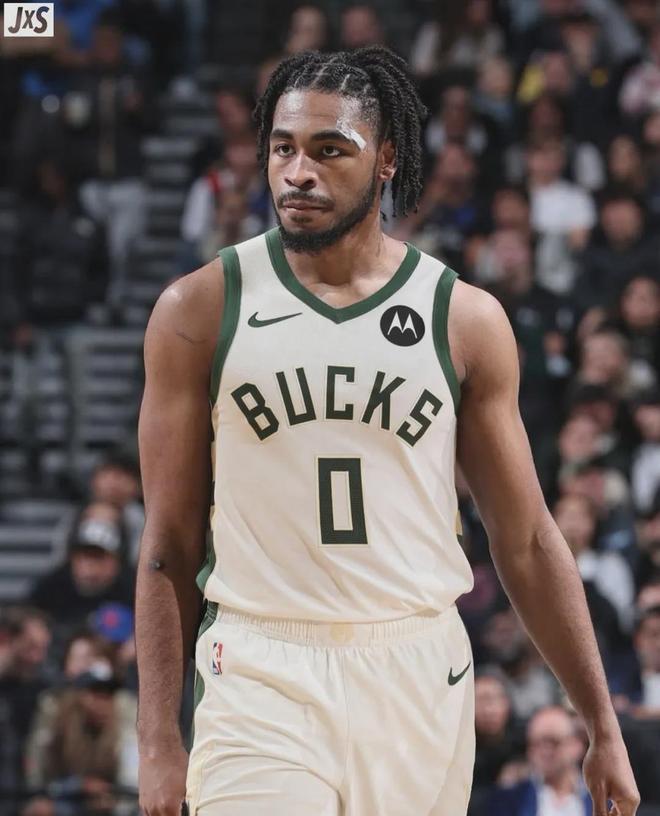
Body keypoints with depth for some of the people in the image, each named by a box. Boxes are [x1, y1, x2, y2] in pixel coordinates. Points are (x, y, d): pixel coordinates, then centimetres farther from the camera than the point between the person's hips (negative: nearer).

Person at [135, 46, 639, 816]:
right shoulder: (198, 311, 1)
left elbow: (526, 542, 8)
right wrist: (158, 743, -3)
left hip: (418, 682, 2)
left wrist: (604, 727, 5)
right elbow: (169, 542, 3)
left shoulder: (467, 320, 4)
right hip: (261, 682, -2)